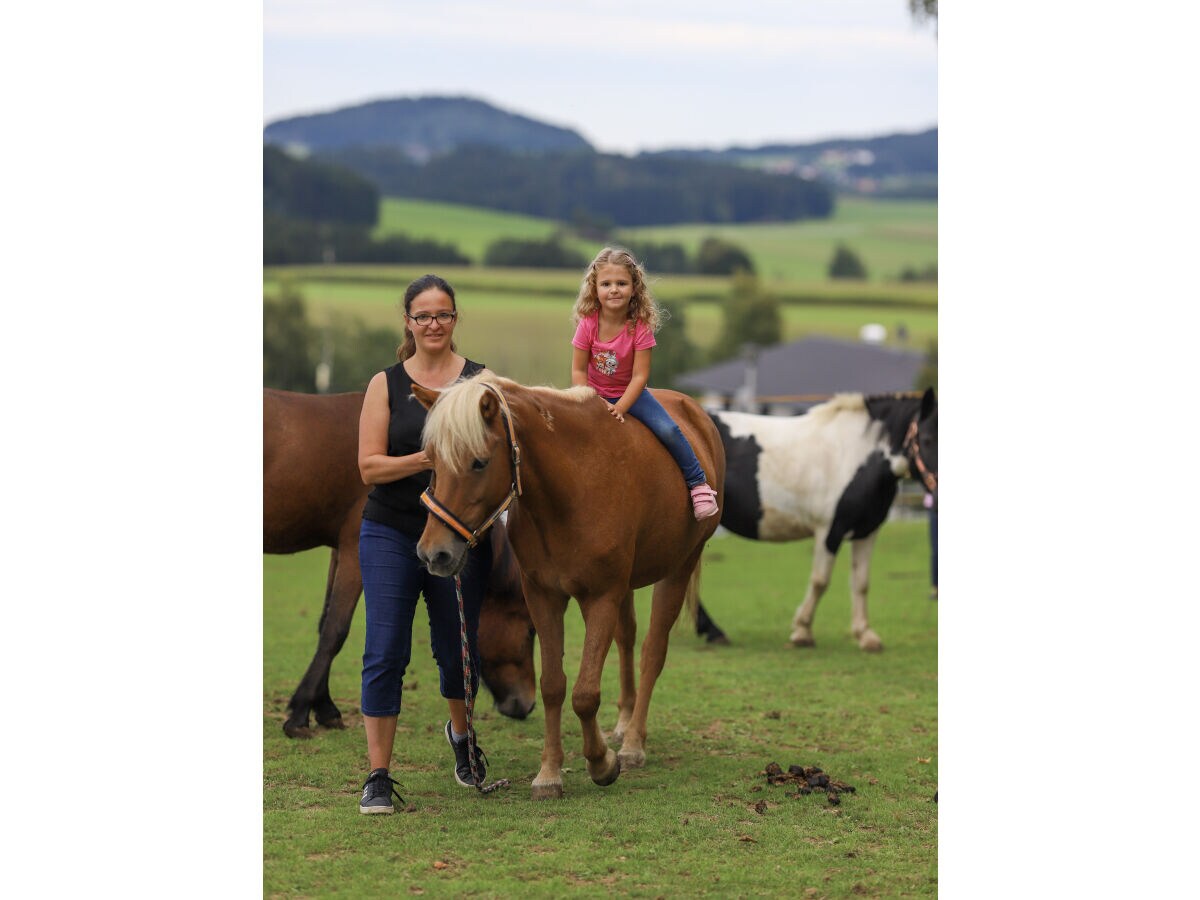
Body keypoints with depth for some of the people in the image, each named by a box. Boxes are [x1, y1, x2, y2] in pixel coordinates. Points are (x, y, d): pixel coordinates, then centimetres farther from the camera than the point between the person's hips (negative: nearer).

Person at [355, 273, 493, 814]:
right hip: (391, 534, -1)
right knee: (385, 652, -7)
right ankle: (378, 777, -3)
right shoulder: (386, 385, 1)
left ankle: (461, 734, 43)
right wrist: (425, 460, -21)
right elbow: (369, 466, -5)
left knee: (458, 649, 12)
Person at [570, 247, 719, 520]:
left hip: (630, 394, -1)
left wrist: (619, 408, -30)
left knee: (668, 430, -17)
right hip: (594, 394, 1)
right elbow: (578, 370, -12)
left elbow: (640, 376, -21)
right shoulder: (588, 324, -18)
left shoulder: (640, 326, -21)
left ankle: (698, 483, -1)